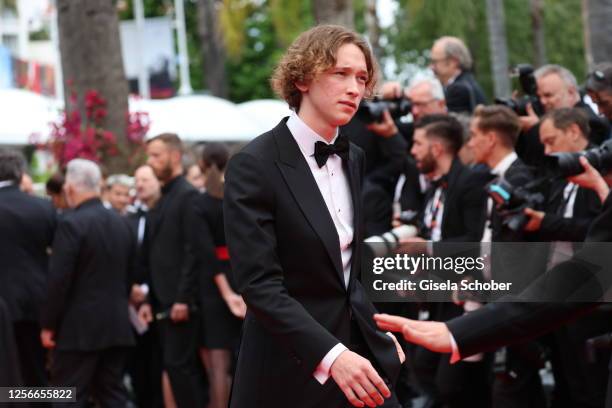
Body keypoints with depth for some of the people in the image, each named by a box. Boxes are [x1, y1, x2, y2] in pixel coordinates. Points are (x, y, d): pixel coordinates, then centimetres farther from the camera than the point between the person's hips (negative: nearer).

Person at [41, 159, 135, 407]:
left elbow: (59, 279, -16)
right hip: (117, 325, 7)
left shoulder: (71, 223, -13)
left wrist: (48, 324, -8)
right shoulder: (121, 223, 10)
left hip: (79, 328, -7)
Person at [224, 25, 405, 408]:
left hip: (359, 349, 6)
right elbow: (259, 284, -19)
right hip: (291, 367, -6)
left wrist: (377, 330, 5)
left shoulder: (354, 159, 10)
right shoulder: (254, 166, -12)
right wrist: (331, 356, -28)